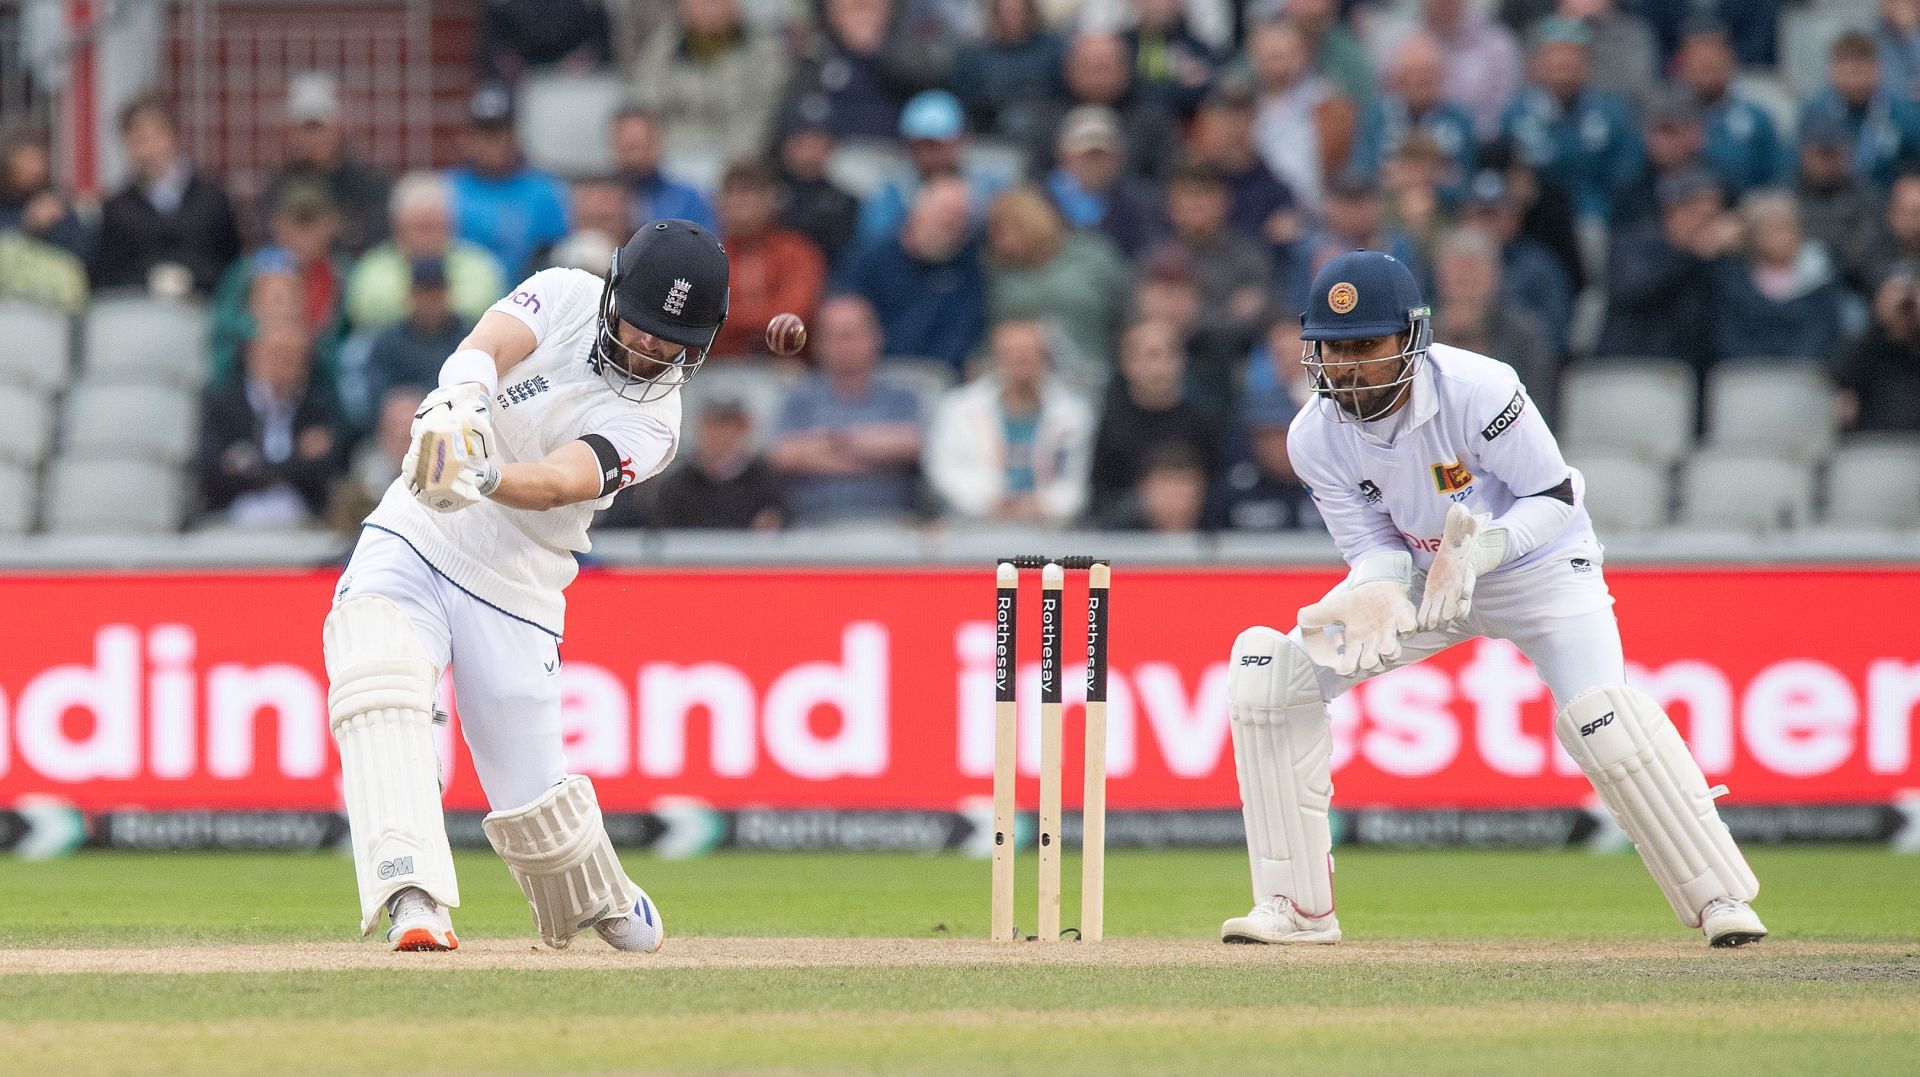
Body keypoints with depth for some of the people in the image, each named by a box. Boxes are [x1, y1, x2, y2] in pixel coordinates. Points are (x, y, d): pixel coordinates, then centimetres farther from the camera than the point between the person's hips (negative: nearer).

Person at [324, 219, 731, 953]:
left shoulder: (649, 424, -8)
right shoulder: (565, 295, 0)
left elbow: (558, 482, -26)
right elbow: (487, 346, -19)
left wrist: (482, 480, -48)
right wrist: (462, 397, -43)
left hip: (514, 591, -1)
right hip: (411, 542, 1)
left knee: (531, 798, 1)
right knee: (378, 687, -28)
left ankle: (605, 904, 34)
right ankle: (414, 899, -40)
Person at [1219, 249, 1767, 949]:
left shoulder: (1477, 390, -31)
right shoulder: (1316, 437, -17)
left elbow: (1554, 497, -22)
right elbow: (1376, 548, -11)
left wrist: (1477, 551, -39)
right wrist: (1371, 598, -35)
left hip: (1539, 564, -4)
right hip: (1415, 572, 4)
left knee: (1601, 719, -27)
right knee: (1269, 673, -11)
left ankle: (1720, 898, -11)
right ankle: (1299, 906, -4)